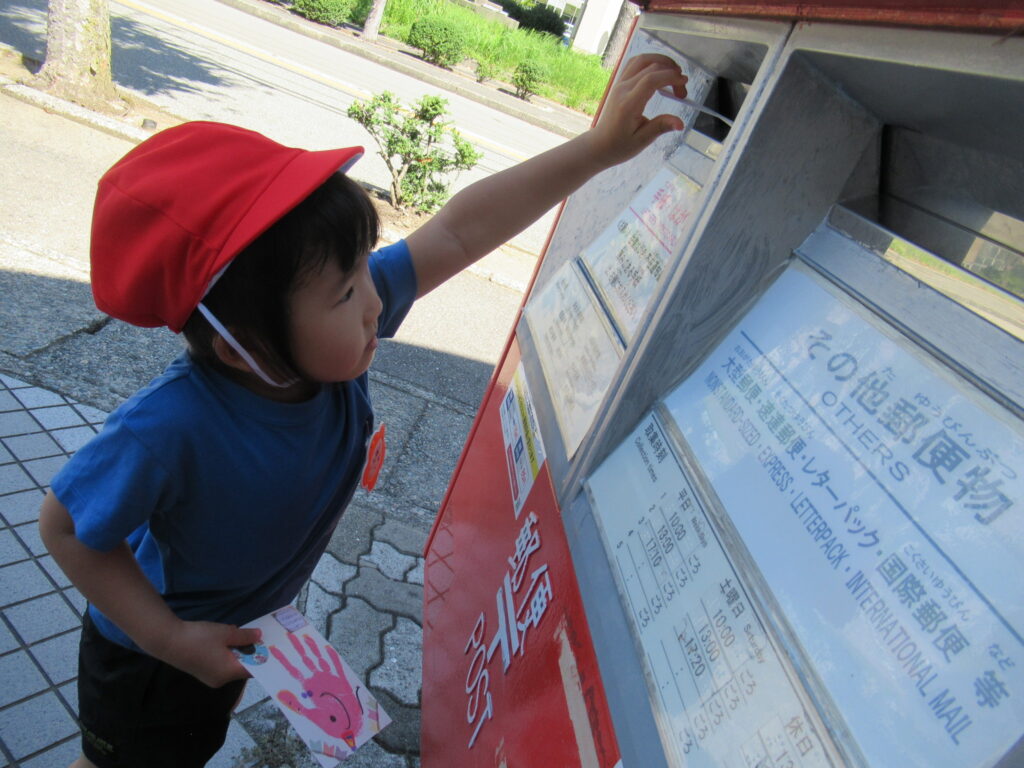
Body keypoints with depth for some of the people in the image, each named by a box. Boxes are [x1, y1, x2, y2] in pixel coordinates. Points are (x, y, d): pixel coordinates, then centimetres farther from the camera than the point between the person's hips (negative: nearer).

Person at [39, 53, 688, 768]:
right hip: (150, 651, -5)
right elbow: (65, 525, -25)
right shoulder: (167, 431, -44)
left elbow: (460, 231, -29)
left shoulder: (337, 340, -31)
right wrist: (170, 637, -26)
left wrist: (600, 146, -29)